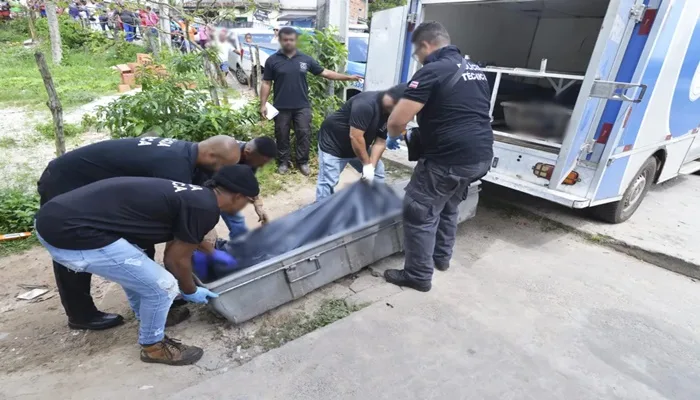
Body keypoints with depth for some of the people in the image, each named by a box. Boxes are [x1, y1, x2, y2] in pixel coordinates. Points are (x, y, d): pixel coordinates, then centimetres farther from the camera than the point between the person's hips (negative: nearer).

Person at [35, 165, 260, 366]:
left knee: (135, 267, 30)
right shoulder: (205, 208, -12)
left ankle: (148, 316, 51)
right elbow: (177, 259, 0)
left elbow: (173, 252, 28)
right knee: (161, 287, -1)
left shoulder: (192, 194, 16)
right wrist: (191, 292, 18)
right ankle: (153, 346, 24)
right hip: (71, 234, -10)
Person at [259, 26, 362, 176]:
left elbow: (324, 72, 7)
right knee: (282, 136, 8)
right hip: (281, 107, -1)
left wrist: (348, 77, 3)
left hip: (302, 107, 1)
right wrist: (263, 104, -5)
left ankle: (303, 162, 19)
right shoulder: (272, 60, 0)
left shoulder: (305, 59, 4)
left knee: (304, 135, 4)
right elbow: (266, 83, 2)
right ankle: (283, 162, 23)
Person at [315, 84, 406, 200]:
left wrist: (372, 166, -17)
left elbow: (380, 142, -5)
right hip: (333, 143, -8)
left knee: (377, 171, 9)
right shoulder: (366, 104, -31)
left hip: (358, 147, 9)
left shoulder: (389, 113, -4)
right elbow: (355, 137, -34)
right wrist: (367, 164, -26)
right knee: (328, 182, -10)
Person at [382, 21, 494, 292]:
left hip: (449, 159, -9)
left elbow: (396, 121, -18)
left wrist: (393, 137, 5)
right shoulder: (474, 70, 16)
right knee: (449, 207, 26)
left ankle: (418, 276, 15)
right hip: (481, 156, 9)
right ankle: (442, 257, 41)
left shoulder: (432, 71, -12)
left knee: (420, 214, 4)